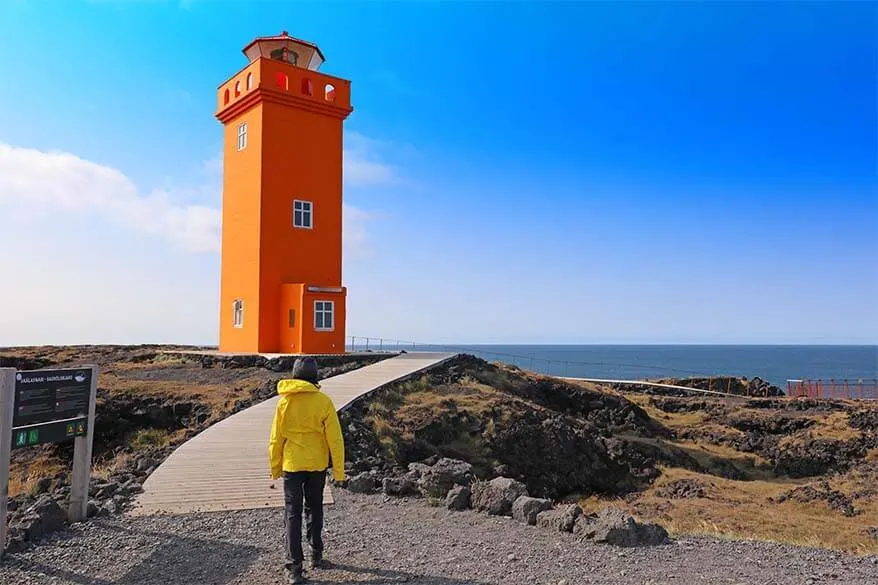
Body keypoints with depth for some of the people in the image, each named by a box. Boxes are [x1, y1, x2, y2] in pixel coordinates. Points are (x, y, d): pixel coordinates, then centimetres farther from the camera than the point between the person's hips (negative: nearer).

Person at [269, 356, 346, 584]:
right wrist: (338, 470, -1)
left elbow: (275, 439, -3)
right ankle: (316, 556, 30)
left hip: (292, 465, -1)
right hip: (317, 465, 1)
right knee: (314, 510, 19)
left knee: (292, 514, 6)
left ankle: (295, 567, 2)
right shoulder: (324, 402, -11)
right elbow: (335, 439, -10)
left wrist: (275, 468, 10)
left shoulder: (284, 402, -8)